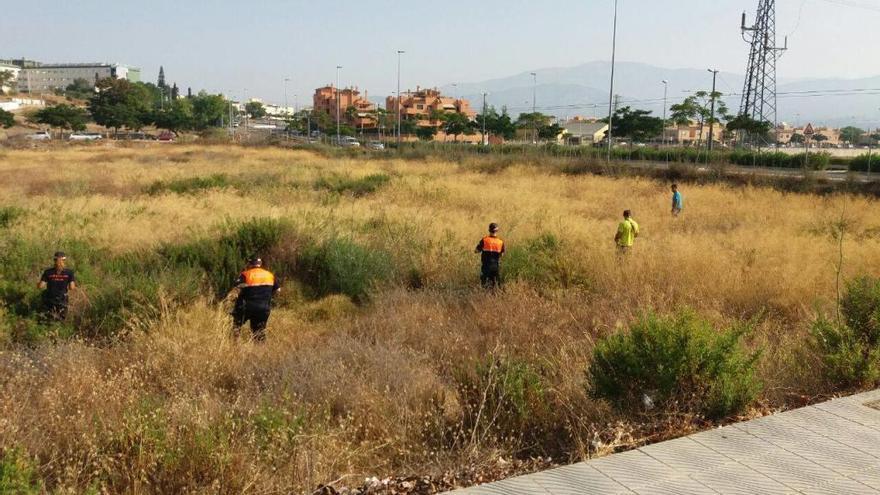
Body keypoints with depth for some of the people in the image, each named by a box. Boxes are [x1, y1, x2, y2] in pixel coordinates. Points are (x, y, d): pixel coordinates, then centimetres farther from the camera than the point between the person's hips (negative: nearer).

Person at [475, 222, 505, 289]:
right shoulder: (501, 242, -5)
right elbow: (502, 254, 6)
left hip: (486, 265, -2)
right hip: (496, 265, 2)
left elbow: (476, 250, -5)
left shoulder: (484, 240, -11)